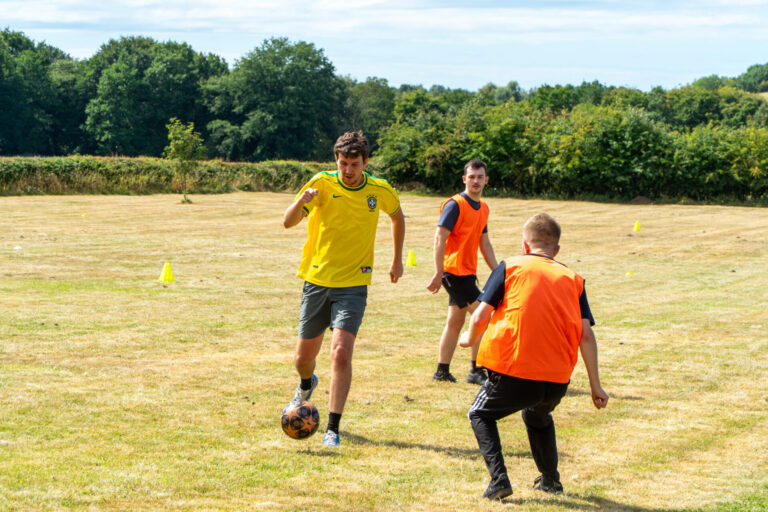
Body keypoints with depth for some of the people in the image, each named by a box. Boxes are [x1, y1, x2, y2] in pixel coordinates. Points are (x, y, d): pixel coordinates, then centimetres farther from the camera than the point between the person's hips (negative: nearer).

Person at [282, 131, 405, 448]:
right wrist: (301, 202, -37)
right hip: (317, 279, 1)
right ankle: (306, 386, 48)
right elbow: (288, 222, -16)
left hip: (353, 283, -1)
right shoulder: (322, 184, -9)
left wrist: (397, 259, 20)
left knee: (341, 353, -18)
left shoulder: (380, 191, -4)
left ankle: (333, 429, -11)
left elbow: (397, 216, 19)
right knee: (304, 358, 11)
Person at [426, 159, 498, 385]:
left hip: (468, 272, 9)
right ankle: (476, 371, -5)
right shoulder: (455, 205, -12)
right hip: (454, 271, -9)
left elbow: (484, 243, 23)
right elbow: (440, 237, -17)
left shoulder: (483, 208, 14)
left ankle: (442, 371, 17)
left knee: (455, 322, 11)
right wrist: (438, 273, -22)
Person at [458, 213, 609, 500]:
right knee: (538, 417, 35)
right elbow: (586, 336, 3)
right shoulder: (573, 279, 11)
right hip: (558, 380, 4)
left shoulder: (510, 267, 5)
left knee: (480, 414, 21)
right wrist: (595, 386, 7)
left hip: (515, 374, -4)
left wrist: (470, 339, 20)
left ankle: (499, 480, 2)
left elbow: (481, 317, -2)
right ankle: (550, 480, 38)